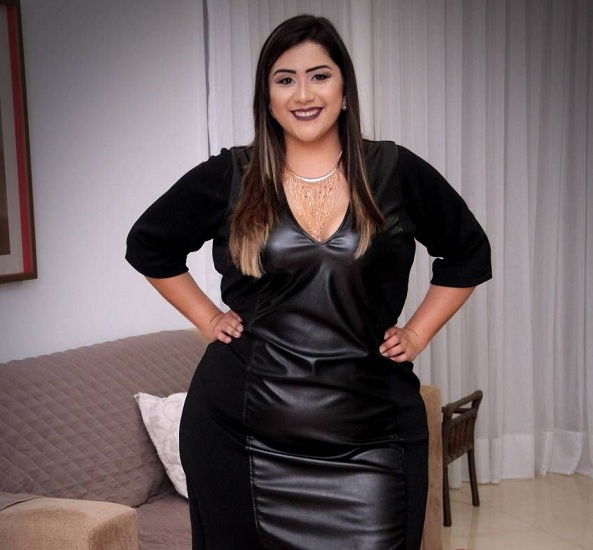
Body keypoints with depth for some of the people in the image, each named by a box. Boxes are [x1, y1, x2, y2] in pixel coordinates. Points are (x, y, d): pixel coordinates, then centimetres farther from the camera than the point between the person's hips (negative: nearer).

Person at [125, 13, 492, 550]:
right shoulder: (228, 178, 2)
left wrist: (416, 334, 8)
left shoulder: (396, 173, 2)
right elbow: (148, 245, 16)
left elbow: (469, 254, 15)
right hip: (243, 435, 1)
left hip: (368, 437, 0)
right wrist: (208, 318, 9)